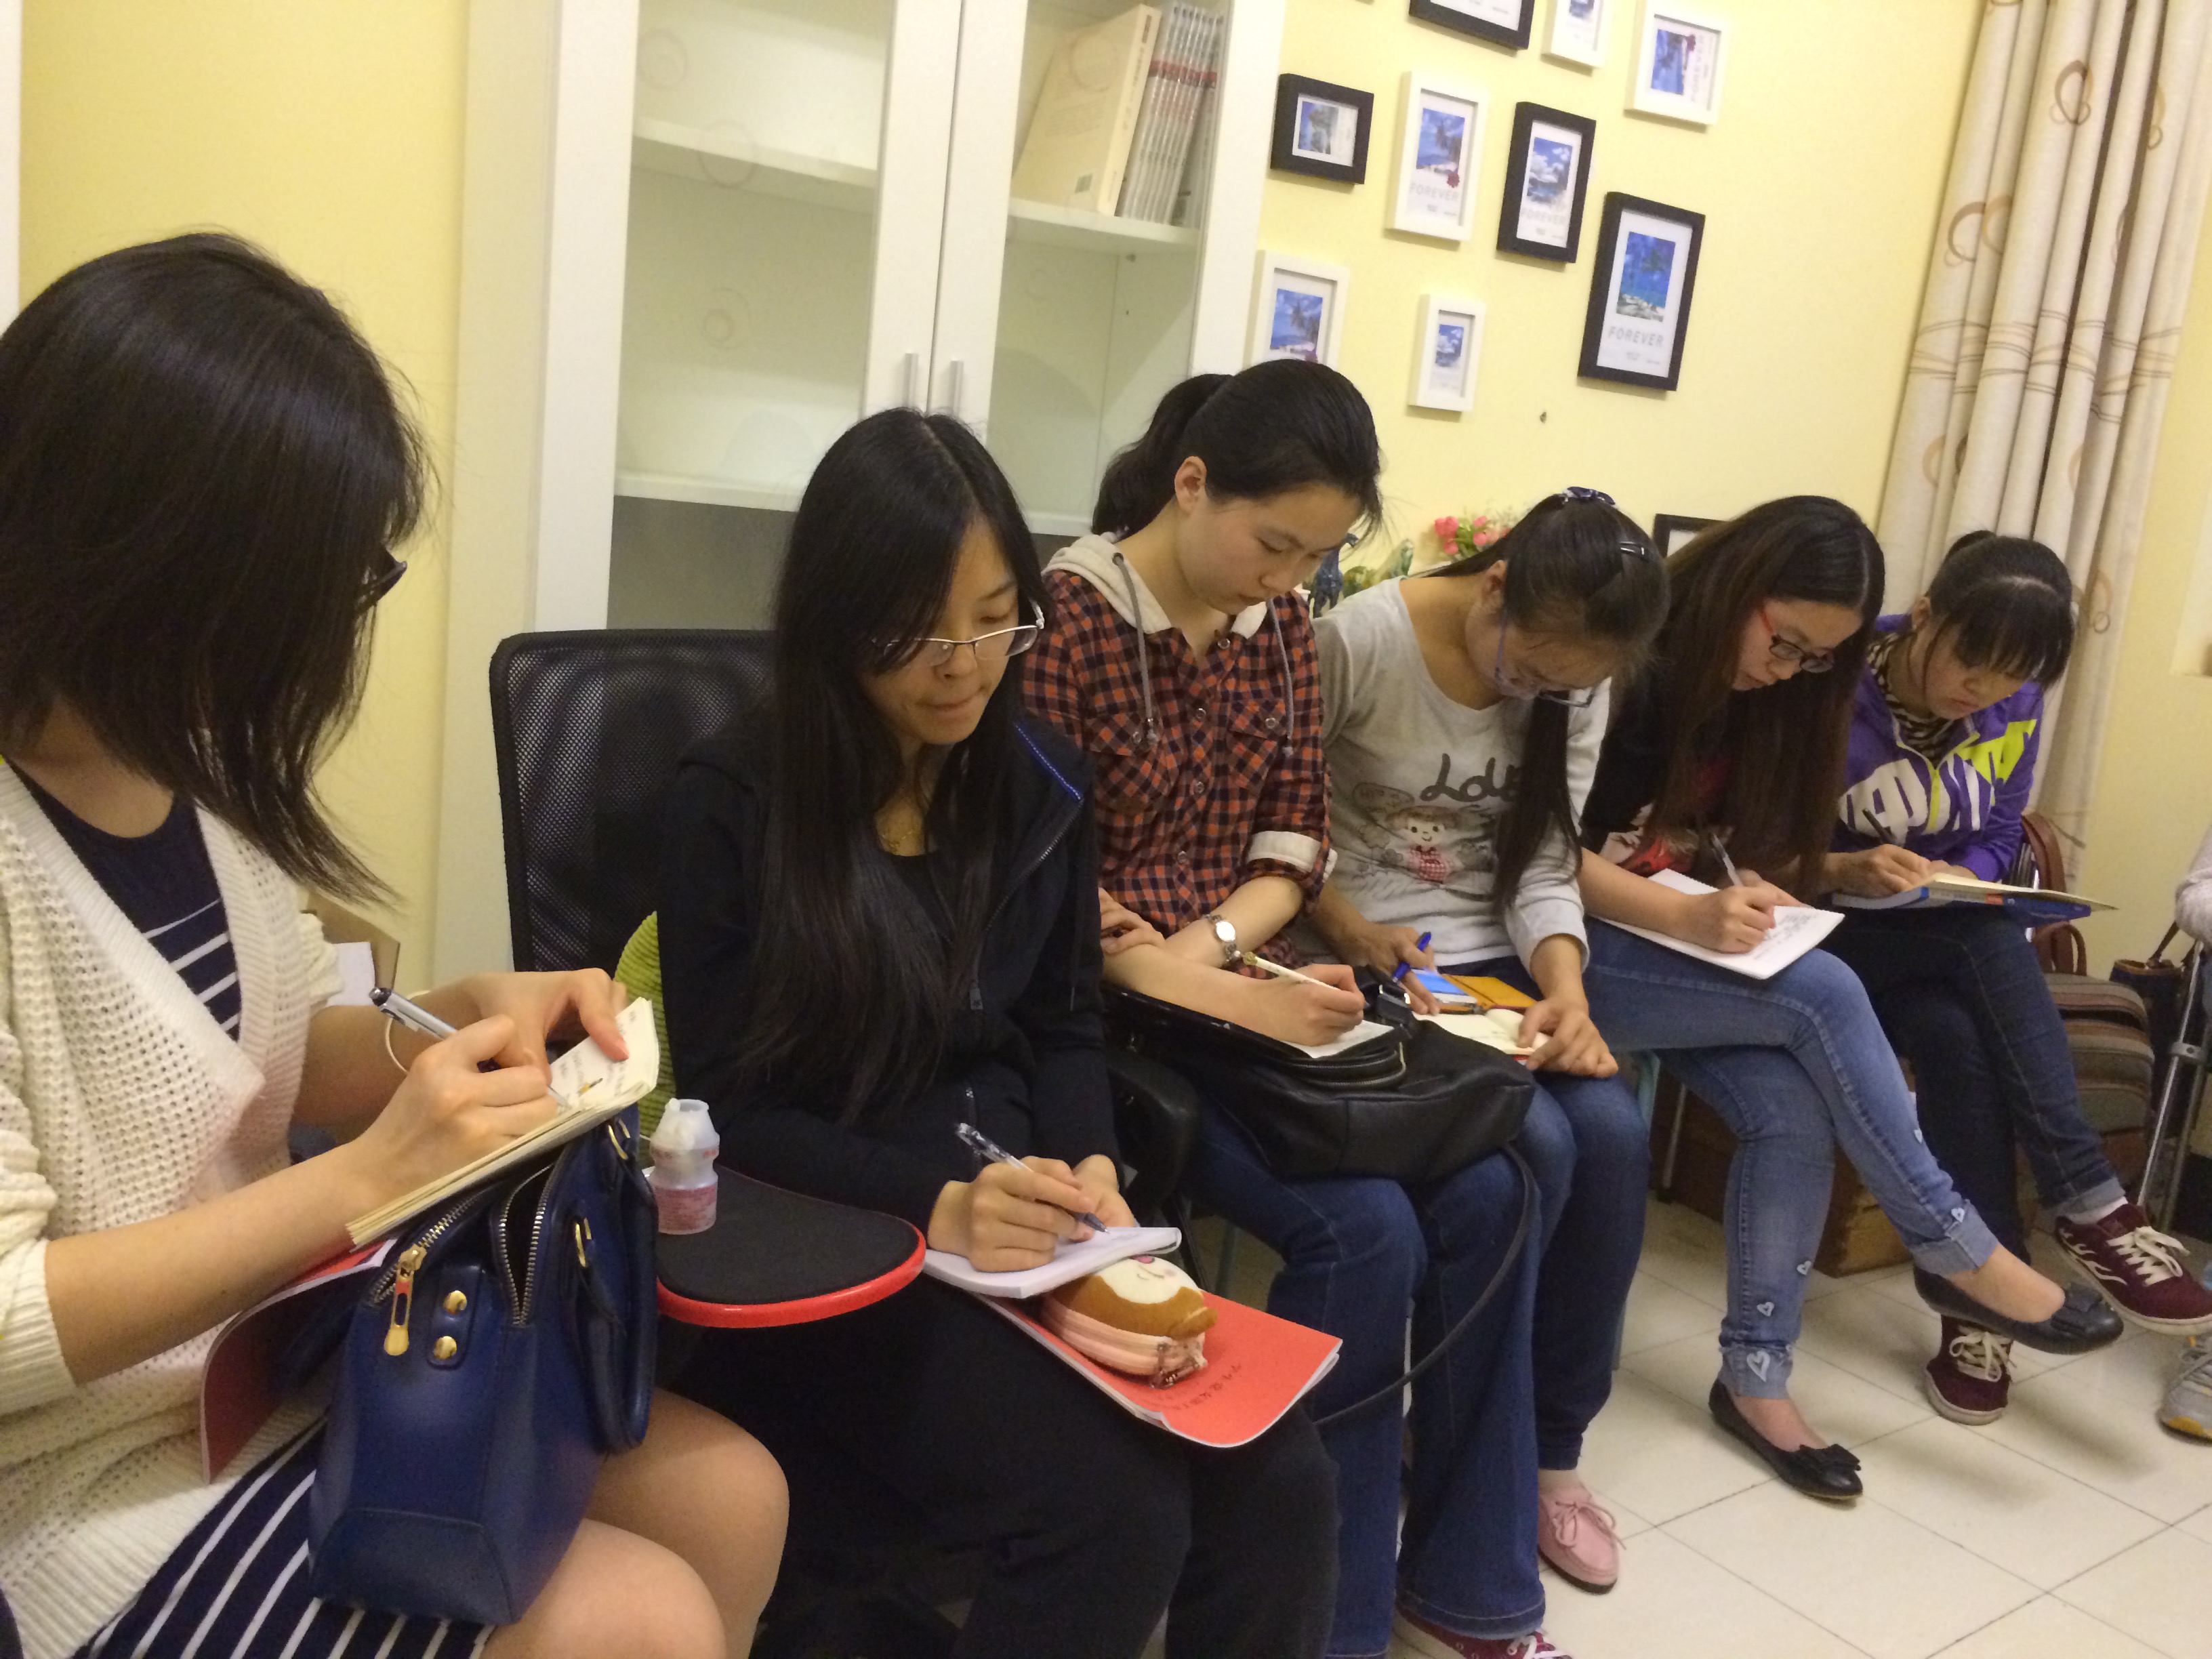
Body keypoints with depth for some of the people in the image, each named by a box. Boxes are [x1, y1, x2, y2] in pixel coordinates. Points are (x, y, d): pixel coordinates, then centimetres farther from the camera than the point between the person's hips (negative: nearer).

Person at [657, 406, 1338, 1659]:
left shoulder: (1042, 780, 7)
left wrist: (1089, 1166, -9)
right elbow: (728, 1107, -9)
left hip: (1023, 1221, 5)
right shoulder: (737, 801, -8)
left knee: (1283, 1483, -16)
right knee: (1118, 1514, -25)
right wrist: (937, 1205, -23)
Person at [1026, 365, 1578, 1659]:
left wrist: (1213, 942, -12)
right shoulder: (1066, 620, -14)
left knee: (1482, 1192, -10)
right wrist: (1213, 999, -23)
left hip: (1256, 982, 7)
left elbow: (1294, 849, 8)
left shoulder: (1283, 624, 7)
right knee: (1365, 1232, -22)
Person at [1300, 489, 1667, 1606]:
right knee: (1537, 1149, -24)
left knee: (1614, 1136, -19)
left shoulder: (1574, 685, 5)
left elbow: (1544, 863, 1)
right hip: (1370, 968, -5)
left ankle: (1549, 1443, 3)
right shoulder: (1358, 640, -13)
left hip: (1492, 964, 6)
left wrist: (1564, 988, -17)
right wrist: (1344, 925, -23)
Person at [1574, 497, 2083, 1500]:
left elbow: (1719, 845, 16)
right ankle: (1955, 1253, -9)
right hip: (1577, 951, -7)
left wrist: (1749, 893, -7)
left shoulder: (1755, 698, 10)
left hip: (1687, 958, 7)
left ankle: (1755, 1376, -5)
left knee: (1792, 1113, -19)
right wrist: (1689, 917, -30)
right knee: (1823, 995, -25)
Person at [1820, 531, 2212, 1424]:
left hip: (1950, 940, 4)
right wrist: (1846, 871, -32)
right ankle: (2087, 1206, -26)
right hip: (1831, 933, -4)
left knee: (1961, 1038, -31)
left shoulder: (2014, 709, -2)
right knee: (1951, 1038, -35)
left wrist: (1957, 877, -17)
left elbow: (1997, 843, 6)